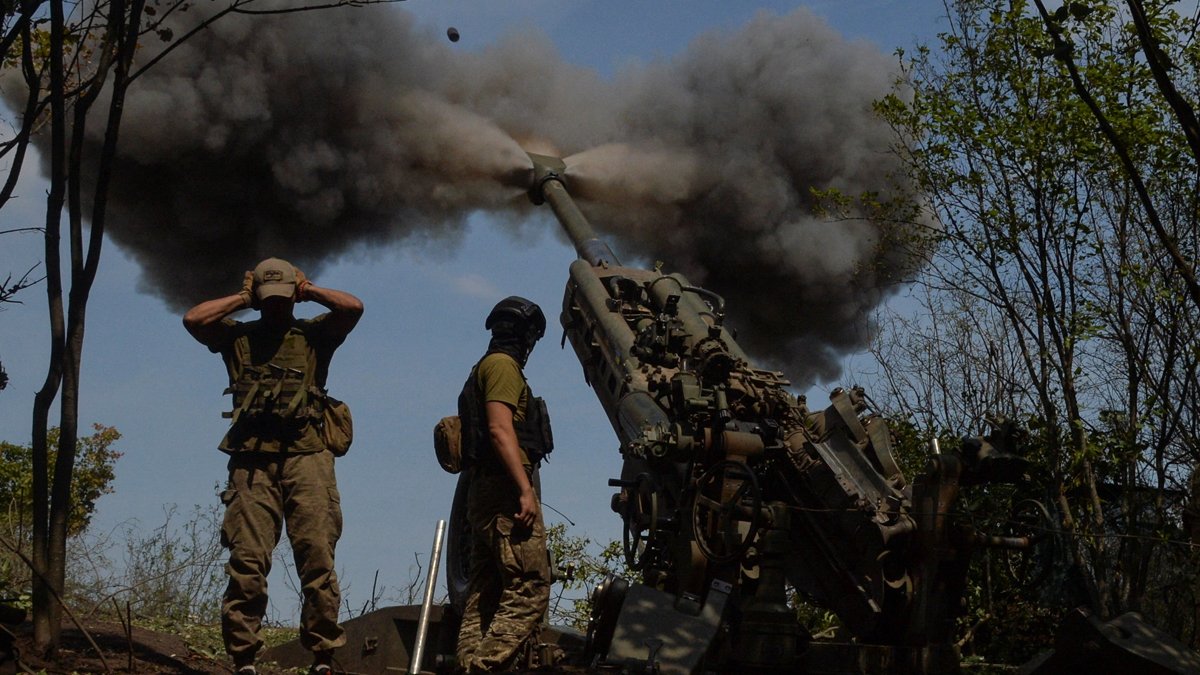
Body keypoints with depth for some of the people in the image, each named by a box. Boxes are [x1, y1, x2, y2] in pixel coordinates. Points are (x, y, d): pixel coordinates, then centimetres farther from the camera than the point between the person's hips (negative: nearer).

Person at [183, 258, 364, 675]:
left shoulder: (314, 335, 17)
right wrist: (242, 297, 14)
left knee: (317, 558, -8)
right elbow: (193, 319, 5)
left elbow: (353, 307, 1)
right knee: (247, 562, -7)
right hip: (252, 460, 1)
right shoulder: (237, 336, 20)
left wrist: (309, 291, 14)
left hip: (305, 457, -1)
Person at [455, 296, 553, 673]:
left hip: (483, 492, 10)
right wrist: (526, 489, -23)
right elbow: (500, 429, -16)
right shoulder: (503, 365, -3)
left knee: (485, 595, 6)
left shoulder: (485, 369, 27)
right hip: (505, 487, -10)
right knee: (529, 588, -16)